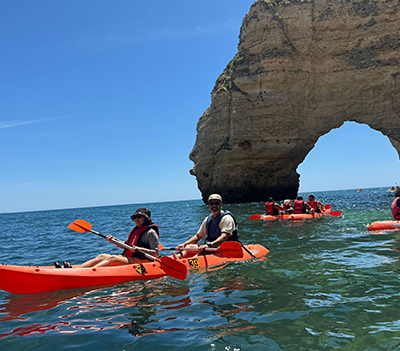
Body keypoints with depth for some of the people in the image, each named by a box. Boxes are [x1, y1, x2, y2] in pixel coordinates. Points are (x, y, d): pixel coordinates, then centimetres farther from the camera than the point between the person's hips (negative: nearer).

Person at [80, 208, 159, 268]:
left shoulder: (150, 232, -7)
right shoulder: (136, 229, 18)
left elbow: (156, 254, -13)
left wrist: (141, 249, -24)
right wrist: (114, 240, 10)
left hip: (139, 261, -8)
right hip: (127, 258, 8)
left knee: (112, 258, -28)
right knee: (102, 256, -8)